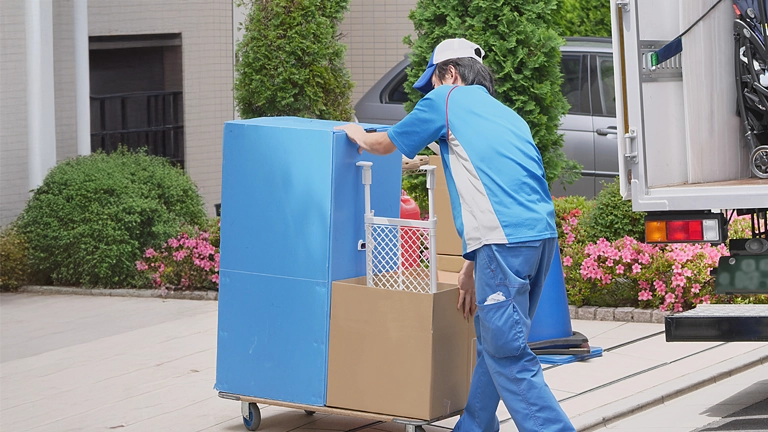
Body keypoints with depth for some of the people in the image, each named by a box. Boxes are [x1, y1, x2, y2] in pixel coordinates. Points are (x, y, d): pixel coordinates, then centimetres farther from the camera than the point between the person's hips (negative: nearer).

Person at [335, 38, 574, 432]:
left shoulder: (447, 99, 8)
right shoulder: (507, 115, 29)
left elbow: (386, 144, 21)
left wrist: (358, 135, 44)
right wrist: (472, 265, 34)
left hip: (506, 238, -8)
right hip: (542, 233, 8)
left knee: (507, 354, -8)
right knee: (492, 343, 18)